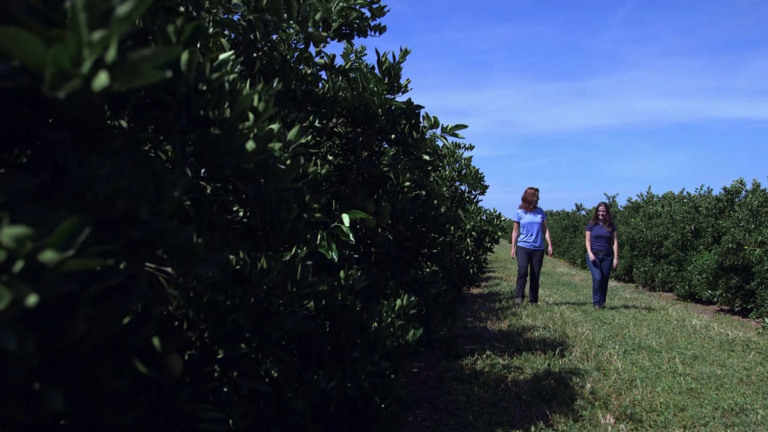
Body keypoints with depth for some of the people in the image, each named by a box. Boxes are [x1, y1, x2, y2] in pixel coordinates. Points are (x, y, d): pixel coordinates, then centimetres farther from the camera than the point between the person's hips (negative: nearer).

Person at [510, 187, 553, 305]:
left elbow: (545, 230, 12)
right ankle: (518, 297, -15)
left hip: (538, 248, 3)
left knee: (535, 275, 3)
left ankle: (533, 301, 11)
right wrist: (513, 248, 1)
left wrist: (549, 245, 4)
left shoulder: (540, 212, 10)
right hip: (523, 247, -3)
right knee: (522, 271, -20)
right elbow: (515, 231, 5)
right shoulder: (519, 212, 2)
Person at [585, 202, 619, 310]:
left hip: (607, 256, 2)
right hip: (594, 255, -2)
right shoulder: (591, 225, 5)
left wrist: (616, 257, -1)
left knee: (604, 280, 2)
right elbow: (587, 241, 3)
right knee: (597, 278, -17)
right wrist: (590, 253, -12)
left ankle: (602, 303, 14)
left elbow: (615, 242, 5)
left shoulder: (611, 225, 7)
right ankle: (596, 302, -4)